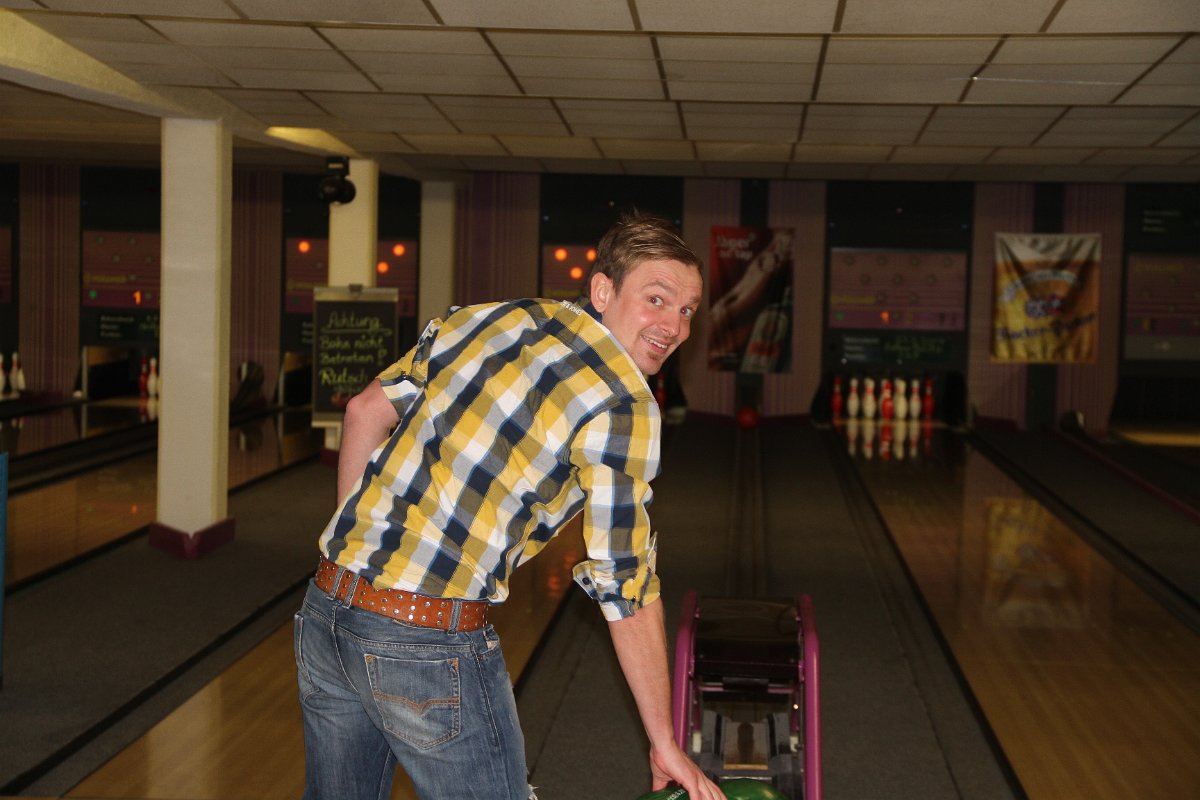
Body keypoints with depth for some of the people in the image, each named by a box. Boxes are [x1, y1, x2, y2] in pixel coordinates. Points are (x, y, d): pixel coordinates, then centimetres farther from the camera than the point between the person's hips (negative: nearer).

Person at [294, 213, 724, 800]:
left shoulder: (489, 317, 10)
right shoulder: (623, 403, -10)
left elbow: (367, 411, 14)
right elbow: (625, 586, -9)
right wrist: (664, 743, 0)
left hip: (326, 605, 7)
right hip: (430, 640, -7)